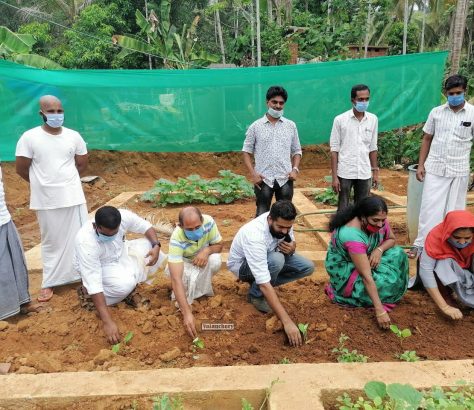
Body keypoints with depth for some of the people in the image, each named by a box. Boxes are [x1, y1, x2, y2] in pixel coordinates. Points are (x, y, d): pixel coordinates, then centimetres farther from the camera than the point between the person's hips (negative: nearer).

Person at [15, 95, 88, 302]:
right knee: (51, 241, 10)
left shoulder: (74, 136, -1)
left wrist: (64, 179, 11)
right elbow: (21, 169, -3)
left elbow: (82, 164, 11)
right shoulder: (29, 137, -9)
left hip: (73, 197, 2)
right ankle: (49, 283, 24)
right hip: (46, 200, -1)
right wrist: (44, 183, 9)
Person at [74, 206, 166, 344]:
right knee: (124, 283, -34)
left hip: (120, 254, 6)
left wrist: (156, 246, -28)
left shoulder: (124, 216, -29)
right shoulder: (86, 242, -40)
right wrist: (108, 322, -45)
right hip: (95, 266, -6)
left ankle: (128, 291, -3)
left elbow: (146, 227, -7)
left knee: (151, 247, -15)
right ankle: (87, 292, -6)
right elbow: (94, 283, -41)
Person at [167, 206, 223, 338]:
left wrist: (207, 250, -37)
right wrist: (187, 312, -52)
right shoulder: (176, 239, -38)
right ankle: (184, 296, -5)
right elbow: (176, 279, -44)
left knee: (215, 261, -31)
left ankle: (201, 291, -8)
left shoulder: (208, 221, -30)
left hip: (203, 258, 3)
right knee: (188, 276, -37)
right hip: (182, 263, -3)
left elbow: (219, 245, -11)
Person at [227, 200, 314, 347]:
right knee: (276, 260, -37)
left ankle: (258, 284, 2)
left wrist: (291, 249, -28)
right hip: (242, 264, -6)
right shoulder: (255, 236, -41)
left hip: (266, 257, 7)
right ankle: (256, 295, -9)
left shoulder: (283, 223, -21)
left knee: (307, 267, -11)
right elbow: (265, 284, -44)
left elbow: (292, 243, 0)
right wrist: (287, 322, -46)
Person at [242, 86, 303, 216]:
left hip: (285, 179, 2)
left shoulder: (291, 126, 6)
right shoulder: (256, 126, 0)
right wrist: (253, 173, -8)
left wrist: (295, 169, -4)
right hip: (263, 179, -2)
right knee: (262, 214, 5)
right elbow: (246, 151, 3)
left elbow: (297, 150, 12)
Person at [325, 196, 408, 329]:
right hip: (344, 268, -8)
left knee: (398, 254, -10)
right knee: (383, 283, -25)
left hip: (366, 259, 8)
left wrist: (379, 250, -21)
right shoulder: (352, 235, -37)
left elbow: (391, 239, 3)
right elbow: (366, 276, -38)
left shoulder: (379, 221, -16)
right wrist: (379, 310, -38)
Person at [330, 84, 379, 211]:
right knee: (343, 209, 4)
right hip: (345, 173, -3)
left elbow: (372, 148, 11)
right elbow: (334, 149, -6)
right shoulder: (340, 120, -6)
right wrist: (334, 176, -9)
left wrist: (375, 171, 9)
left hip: (364, 173, 3)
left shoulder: (373, 119, 4)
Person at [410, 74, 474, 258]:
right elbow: (427, 139, 9)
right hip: (435, 168, 1)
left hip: (459, 171, -1)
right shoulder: (436, 112, 3)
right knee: (429, 207, 1)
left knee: (454, 210, 9)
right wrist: (421, 165, 2)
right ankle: (421, 244, 9)